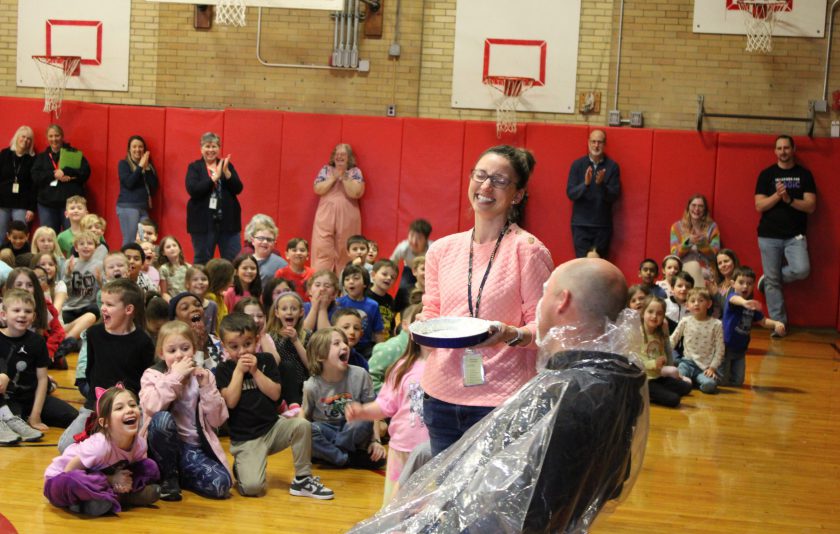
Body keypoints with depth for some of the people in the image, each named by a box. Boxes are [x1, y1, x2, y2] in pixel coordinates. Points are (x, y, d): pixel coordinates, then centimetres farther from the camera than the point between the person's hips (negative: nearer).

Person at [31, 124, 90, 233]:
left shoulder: (73, 153, 8)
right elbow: (35, 177, 3)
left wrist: (65, 172, -14)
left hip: (71, 203, -3)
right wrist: (54, 174, -12)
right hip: (47, 205, 3)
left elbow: (85, 172, -3)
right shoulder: (42, 157, 16)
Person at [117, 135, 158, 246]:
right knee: (130, 241, -12)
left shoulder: (148, 165, 17)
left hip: (144, 208, 4)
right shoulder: (123, 164, 5)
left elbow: (154, 187, 5)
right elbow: (129, 183, -10)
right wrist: (140, 166, -7)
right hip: (127, 207, -4)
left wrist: (146, 168, -3)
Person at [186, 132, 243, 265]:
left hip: (227, 220, 2)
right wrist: (215, 176, -16)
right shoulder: (194, 167, 4)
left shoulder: (227, 165, 11)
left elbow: (238, 189, 2)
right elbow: (193, 190, -12)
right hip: (203, 221, -2)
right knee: (202, 262, 4)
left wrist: (226, 172, -13)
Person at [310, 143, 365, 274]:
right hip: (325, 216, 1)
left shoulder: (355, 172, 6)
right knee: (323, 251, -8)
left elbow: (356, 193, -8)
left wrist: (344, 177, -12)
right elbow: (317, 189, -3)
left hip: (347, 218, -1)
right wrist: (334, 177, -9)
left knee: (344, 253, 0)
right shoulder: (325, 170, 10)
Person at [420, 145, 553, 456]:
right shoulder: (442, 249, 9)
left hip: (500, 400, -5)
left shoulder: (527, 250, -6)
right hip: (441, 394, 5)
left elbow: (543, 327, -5)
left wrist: (511, 334, -24)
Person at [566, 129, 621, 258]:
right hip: (581, 225, 0)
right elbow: (570, 193, -3)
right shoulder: (577, 165, 3)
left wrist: (601, 184, -22)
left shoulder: (612, 167, 1)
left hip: (603, 225, 0)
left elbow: (614, 196, -4)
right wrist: (585, 184, -21)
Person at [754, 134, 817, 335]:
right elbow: (759, 206, -3)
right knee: (772, 282, 0)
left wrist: (789, 199, -16)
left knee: (802, 270, -21)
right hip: (769, 236, 0)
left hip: (795, 236, 0)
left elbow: (811, 206, -2)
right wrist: (777, 195, -18)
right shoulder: (767, 174, 4)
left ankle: (769, 280, 8)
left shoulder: (804, 175, 6)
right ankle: (778, 323, 10)